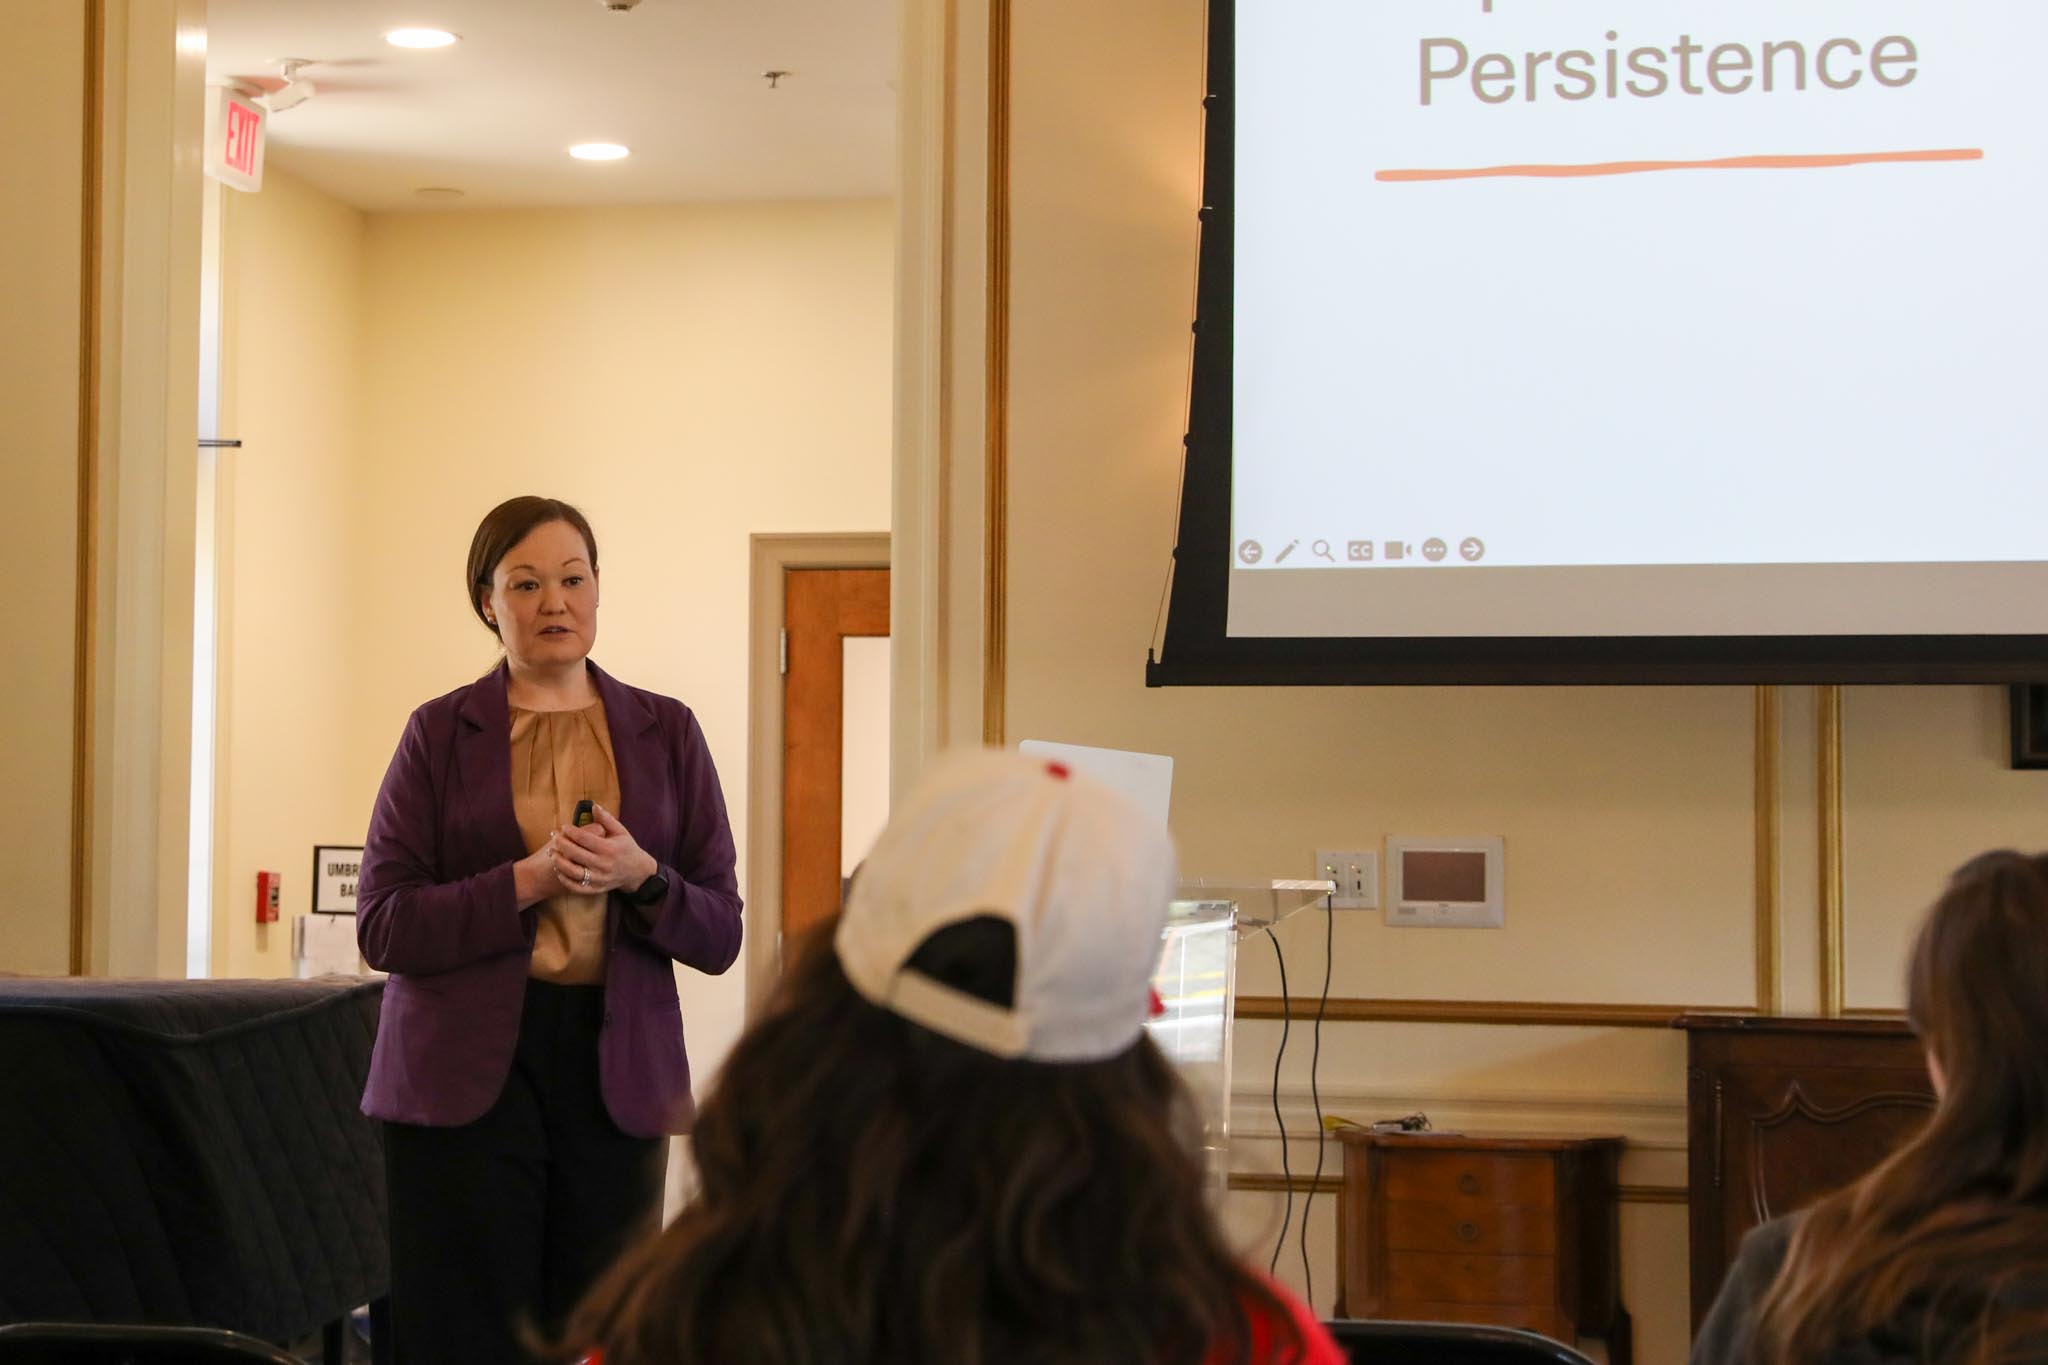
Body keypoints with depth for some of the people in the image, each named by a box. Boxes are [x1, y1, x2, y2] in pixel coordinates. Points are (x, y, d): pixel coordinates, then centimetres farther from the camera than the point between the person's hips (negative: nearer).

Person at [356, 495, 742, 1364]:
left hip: (618, 1069, 2)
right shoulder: (440, 733, 6)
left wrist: (641, 877, -11)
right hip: (465, 1074, -1)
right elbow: (381, 927, -2)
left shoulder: (667, 733, 10)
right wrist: (527, 882, -13)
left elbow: (721, 935, 8)